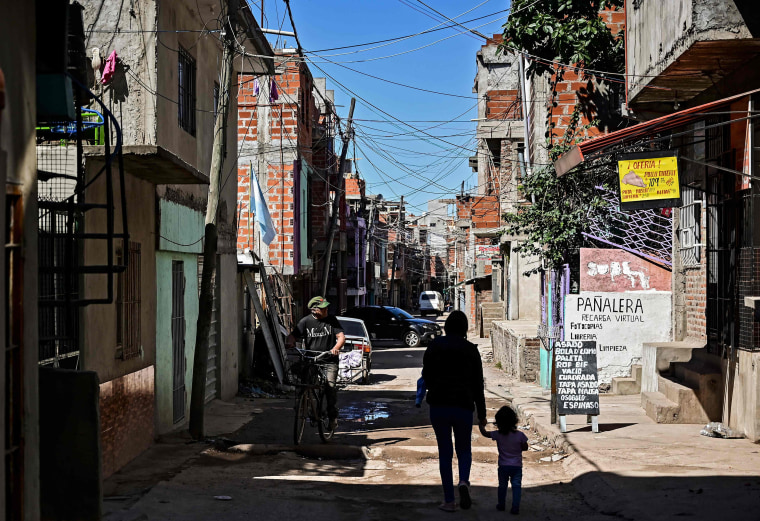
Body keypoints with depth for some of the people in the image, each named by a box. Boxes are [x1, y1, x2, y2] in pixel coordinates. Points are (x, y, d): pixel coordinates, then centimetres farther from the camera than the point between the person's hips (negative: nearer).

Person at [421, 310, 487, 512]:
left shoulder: (434, 346, 1)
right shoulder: (471, 350, 0)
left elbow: (426, 376, 7)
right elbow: (478, 384, 2)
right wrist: (482, 414, 8)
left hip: (438, 405, 0)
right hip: (463, 406, 0)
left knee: (445, 452, 8)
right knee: (464, 449, 15)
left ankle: (449, 501, 5)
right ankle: (464, 481, -14)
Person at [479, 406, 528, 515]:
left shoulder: (498, 435, -10)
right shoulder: (520, 435, -12)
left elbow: (484, 433, 4)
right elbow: (525, 448, 0)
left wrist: (481, 424, 20)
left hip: (503, 466, 1)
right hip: (517, 466, -1)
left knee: (502, 485, 18)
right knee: (516, 486, 1)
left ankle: (501, 505, 31)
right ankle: (515, 507, -8)